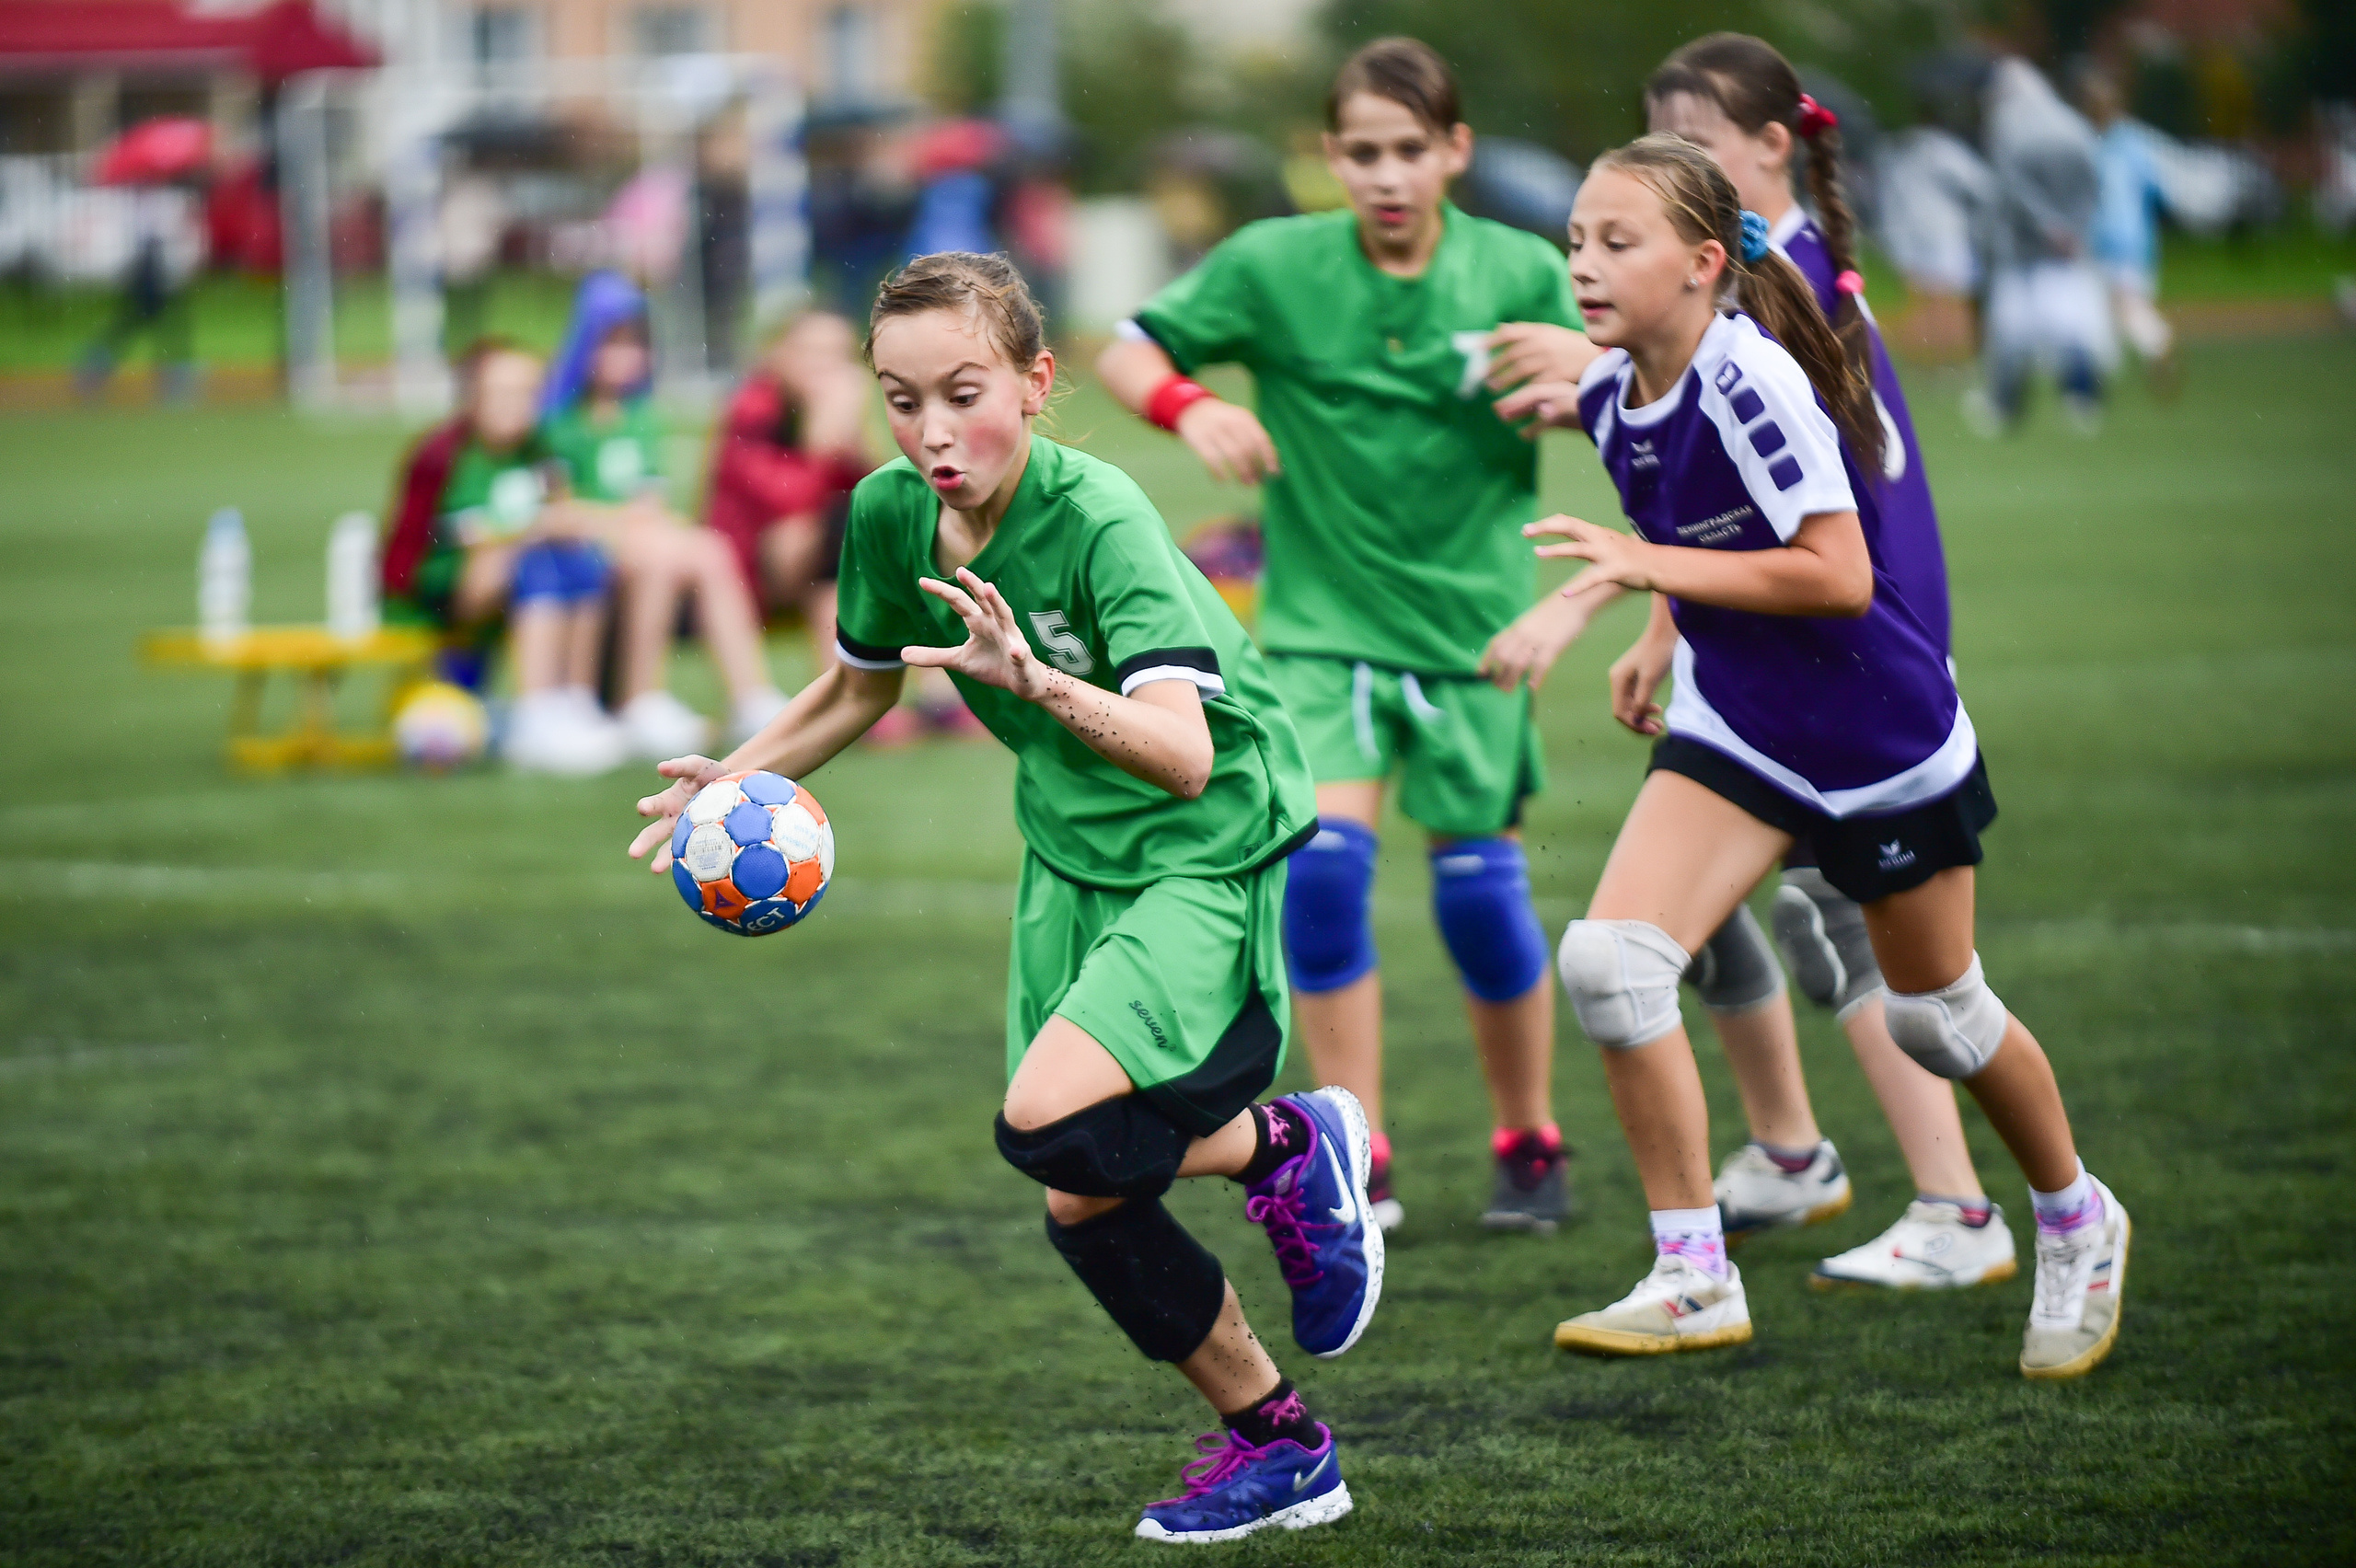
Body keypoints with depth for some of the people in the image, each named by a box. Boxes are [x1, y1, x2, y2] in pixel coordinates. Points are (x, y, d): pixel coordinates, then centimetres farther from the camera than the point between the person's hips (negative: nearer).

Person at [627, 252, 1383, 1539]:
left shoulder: (1099, 519, -26)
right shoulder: (889, 516, -7)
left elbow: (1182, 754, -37)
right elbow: (859, 685, 16)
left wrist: (1034, 679, -50)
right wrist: (734, 780, 6)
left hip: (1211, 853, -7)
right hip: (1069, 860, 7)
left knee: (1052, 1126, -27)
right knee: (1085, 1211, 6)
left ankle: (1290, 1148, 1)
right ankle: (1278, 1446, 25)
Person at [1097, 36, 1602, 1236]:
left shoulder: (1520, 275, -4)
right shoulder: (1275, 267, -6)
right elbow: (1127, 353, 2)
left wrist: (1584, 364, -19)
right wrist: (1188, 406, -18)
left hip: (1471, 625, 1)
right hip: (1323, 621, 0)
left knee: (1479, 892, 2)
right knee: (1323, 860, -17)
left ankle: (1530, 1147, 24)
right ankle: (1357, 1167, -8)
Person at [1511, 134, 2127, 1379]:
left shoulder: (1749, 382, -26)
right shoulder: (1613, 395, -3)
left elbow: (1839, 575, -29)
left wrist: (1653, 568, -30)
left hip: (1881, 740, -6)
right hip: (1736, 727, 6)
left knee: (1935, 1017, 12)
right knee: (1608, 960, -16)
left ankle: (2077, 1224, 40)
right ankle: (1695, 1276, -8)